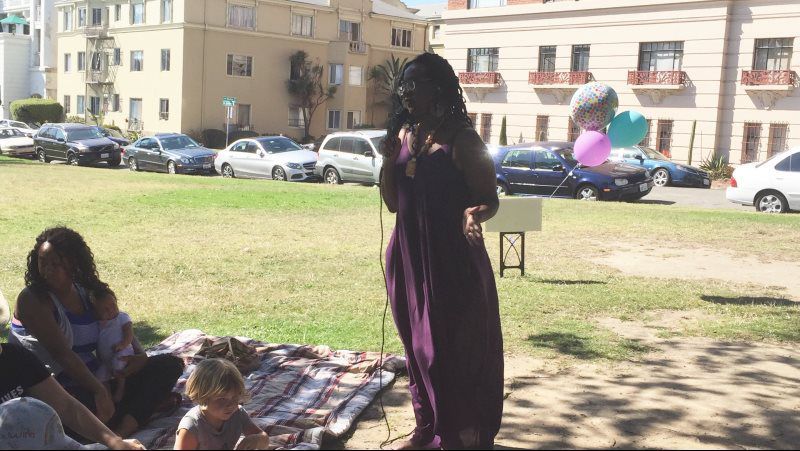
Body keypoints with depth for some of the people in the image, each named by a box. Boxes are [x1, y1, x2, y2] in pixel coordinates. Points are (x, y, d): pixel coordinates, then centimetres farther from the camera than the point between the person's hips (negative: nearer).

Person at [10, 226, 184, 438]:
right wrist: (99, 391, -29)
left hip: (95, 378, 8)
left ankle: (120, 432, -24)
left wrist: (141, 356, -5)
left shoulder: (89, 293, 10)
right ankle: (147, 403, -10)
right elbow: (61, 353, -21)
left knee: (170, 364, -4)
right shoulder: (33, 300, -10)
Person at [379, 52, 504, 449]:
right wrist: (389, 161, -5)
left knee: (453, 351, 0)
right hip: (408, 257, 7)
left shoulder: (461, 139, -12)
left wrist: (474, 213, -34)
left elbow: (490, 199, -11)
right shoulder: (403, 135, 8)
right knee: (417, 346, 16)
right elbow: (392, 203, 11)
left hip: (453, 261, -7)